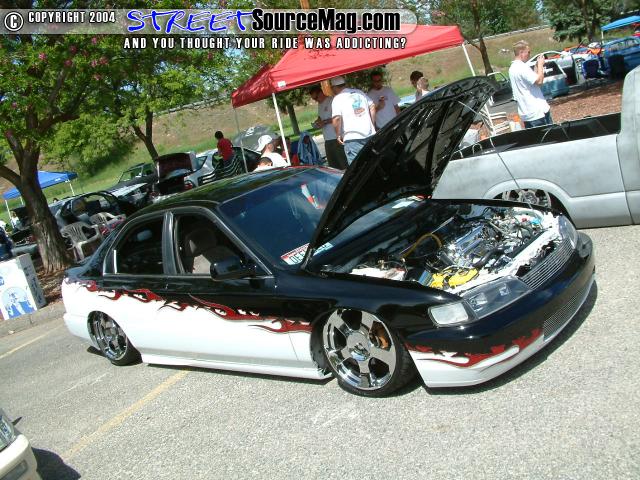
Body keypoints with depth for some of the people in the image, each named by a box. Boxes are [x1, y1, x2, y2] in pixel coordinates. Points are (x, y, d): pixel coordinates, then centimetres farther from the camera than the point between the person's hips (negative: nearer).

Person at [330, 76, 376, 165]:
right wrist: (373, 125, 20)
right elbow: (372, 107, 15)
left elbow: (336, 118, -15)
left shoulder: (337, 99, -3)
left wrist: (338, 135, -3)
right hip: (369, 134, 6)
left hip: (352, 138, -6)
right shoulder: (359, 92, 14)